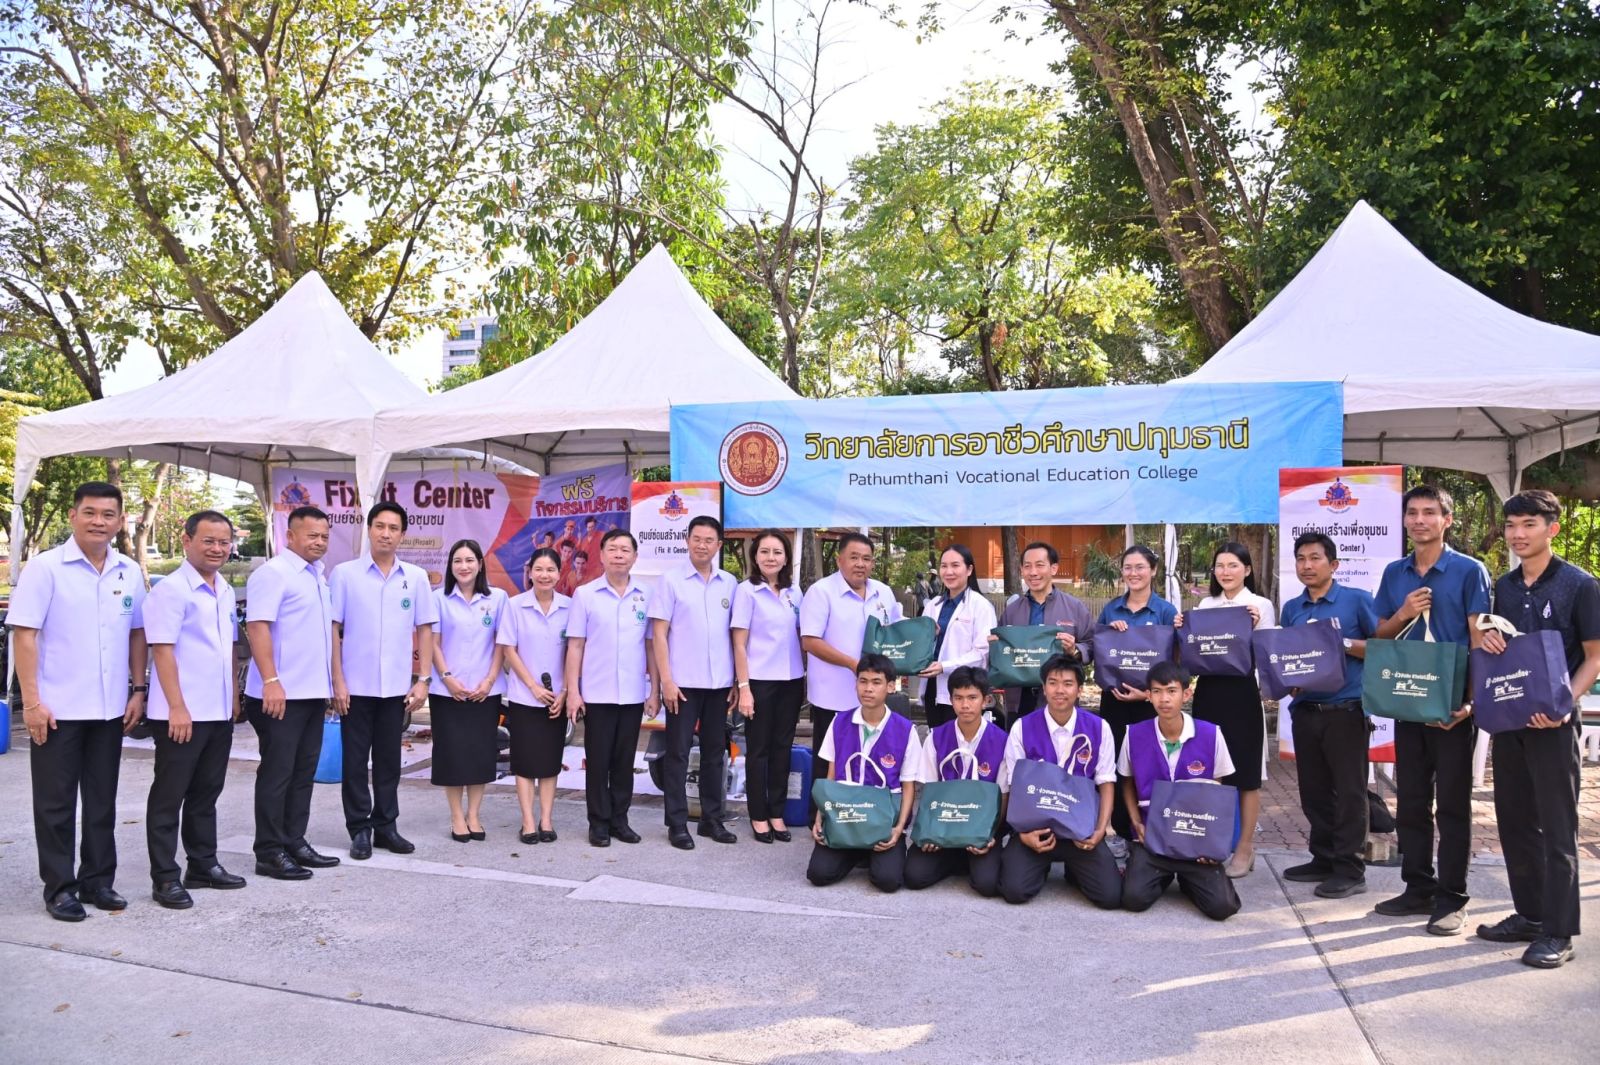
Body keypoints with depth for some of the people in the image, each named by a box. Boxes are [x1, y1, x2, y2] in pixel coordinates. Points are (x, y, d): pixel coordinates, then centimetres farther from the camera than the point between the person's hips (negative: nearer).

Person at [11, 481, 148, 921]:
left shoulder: (130, 572, 6)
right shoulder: (45, 568, -8)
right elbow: (24, 635, -10)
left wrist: (137, 690, 8)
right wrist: (32, 701, -14)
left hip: (110, 709, 4)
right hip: (57, 709, -4)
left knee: (102, 802, 13)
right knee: (56, 804, 6)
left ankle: (98, 880, 25)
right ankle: (59, 888, 18)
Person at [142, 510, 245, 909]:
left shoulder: (226, 591, 12)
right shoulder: (171, 589, -12)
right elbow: (162, 650, -16)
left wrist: (233, 696, 16)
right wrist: (177, 708, -19)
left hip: (219, 712, 8)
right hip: (181, 714, -8)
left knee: (206, 792, 16)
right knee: (169, 796, 2)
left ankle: (203, 865, 26)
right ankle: (165, 878, 10)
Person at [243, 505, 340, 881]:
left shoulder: (318, 576, 16)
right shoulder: (273, 573, -11)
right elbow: (257, 627, -19)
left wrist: (330, 683, 20)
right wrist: (271, 681, -26)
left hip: (313, 693, 9)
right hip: (281, 694, -8)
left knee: (303, 772, 13)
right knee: (277, 773, -2)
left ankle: (294, 842, 22)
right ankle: (270, 853, 6)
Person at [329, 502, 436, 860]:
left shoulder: (416, 577, 4)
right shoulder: (344, 573, -2)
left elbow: (425, 630, 6)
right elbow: (333, 630, -2)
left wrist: (422, 679, 0)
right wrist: (337, 681, -7)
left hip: (397, 686, 2)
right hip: (356, 685, -2)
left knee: (389, 760, 11)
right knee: (355, 760, 6)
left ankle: (386, 826, 22)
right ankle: (360, 830, 17)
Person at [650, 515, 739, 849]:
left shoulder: (730, 583, 7)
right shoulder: (671, 579, -3)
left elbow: (735, 635, 10)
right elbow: (659, 633, -5)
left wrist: (738, 681, 6)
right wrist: (666, 680, -11)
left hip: (719, 683, 4)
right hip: (683, 682, -4)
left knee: (715, 752, 11)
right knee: (678, 753, 3)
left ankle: (711, 819, 22)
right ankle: (677, 824, 11)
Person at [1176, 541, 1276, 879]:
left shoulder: (1261, 605, -1)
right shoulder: (1205, 605, 11)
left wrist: (1254, 629, -20)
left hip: (1242, 692, -4)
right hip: (1208, 691, 4)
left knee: (1245, 772, 3)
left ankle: (1245, 848, 12)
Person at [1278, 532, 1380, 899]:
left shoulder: (1357, 600, -3)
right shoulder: (1292, 608, 11)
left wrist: (1345, 643, -16)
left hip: (1346, 710, -5)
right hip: (1304, 710, 5)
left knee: (1348, 790, 1)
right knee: (1313, 790, 12)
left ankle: (1349, 870, 9)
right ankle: (1323, 859, 24)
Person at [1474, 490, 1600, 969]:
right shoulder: (1504, 587, 10)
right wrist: (1487, 638, -5)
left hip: (1552, 722, -6)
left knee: (1557, 828, 0)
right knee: (1514, 821, 12)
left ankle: (1557, 933, 7)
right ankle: (1529, 915, 25)